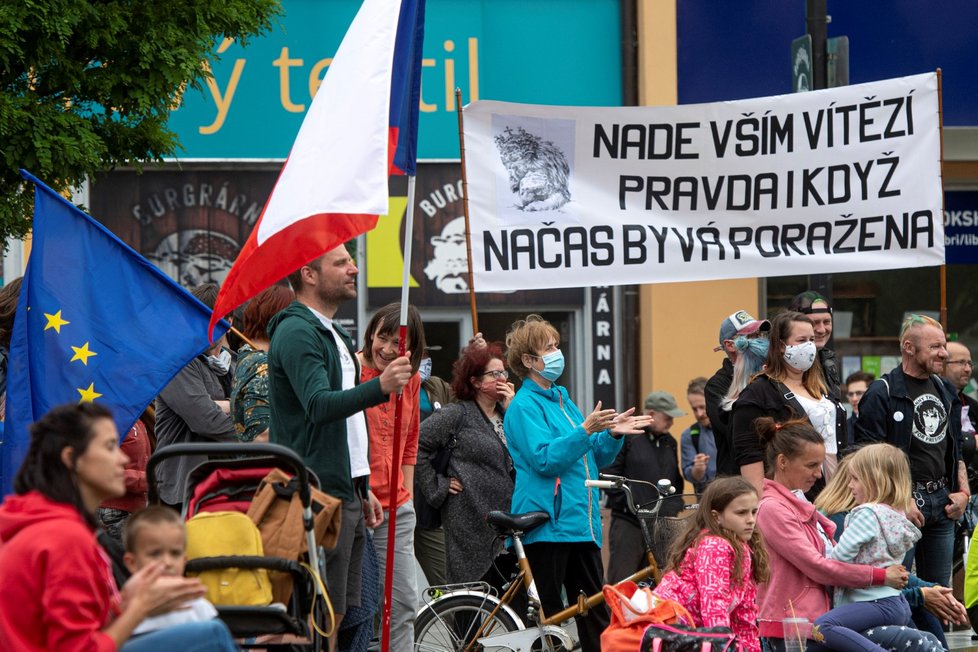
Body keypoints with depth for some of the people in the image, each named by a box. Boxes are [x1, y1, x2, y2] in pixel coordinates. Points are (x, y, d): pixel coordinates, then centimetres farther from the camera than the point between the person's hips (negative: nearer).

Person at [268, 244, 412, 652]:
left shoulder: (334, 335, 21)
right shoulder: (297, 332, -11)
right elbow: (319, 405, -26)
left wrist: (363, 489, 25)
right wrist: (380, 387, -41)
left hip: (345, 494, 10)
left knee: (339, 612, 8)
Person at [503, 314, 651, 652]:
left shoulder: (562, 399, 18)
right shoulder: (524, 406, -7)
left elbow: (593, 457, 23)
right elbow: (544, 458, -20)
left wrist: (613, 434, 5)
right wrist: (585, 430, -25)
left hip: (581, 523, 8)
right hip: (546, 524, -8)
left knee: (597, 614, 7)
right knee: (548, 616, -5)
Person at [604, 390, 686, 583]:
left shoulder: (669, 442, 17)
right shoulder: (627, 437, -5)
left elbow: (676, 481, 25)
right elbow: (608, 474, -10)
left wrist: (674, 506, 9)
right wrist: (625, 504, -13)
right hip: (629, 522, -6)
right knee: (621, 582, -8)